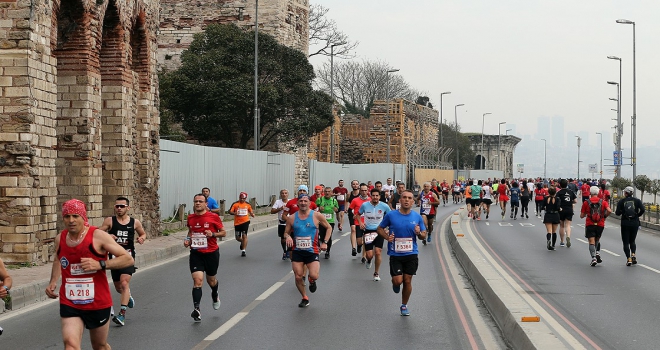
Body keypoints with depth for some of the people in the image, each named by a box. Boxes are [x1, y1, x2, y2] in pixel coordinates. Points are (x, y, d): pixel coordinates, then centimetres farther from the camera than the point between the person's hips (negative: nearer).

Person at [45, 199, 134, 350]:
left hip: (98, 303, -2)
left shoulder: (98, 236, -13)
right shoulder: (60, 238, 2)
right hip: (69, 304, 2)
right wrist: (53, 281, 9)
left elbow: (128, 259, -14)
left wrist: (100, 264, -26)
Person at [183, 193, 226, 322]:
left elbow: (223, 232, -1)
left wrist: (213, 234, -19)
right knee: (197, 280, -15)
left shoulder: (213, 217, -8)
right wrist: (188, 239, 3)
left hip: (211, 253, -1)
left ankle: (215, 296, 50)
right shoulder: (190, 218, 3)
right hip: (196, 253, 1)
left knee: (211, 280, 16)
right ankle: (197, 309, -21)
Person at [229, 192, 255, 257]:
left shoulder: (248, 205, 7)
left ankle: (243, 250, -7)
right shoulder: (235, 204, -1)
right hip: (237, 223, 1)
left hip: (245, 222, -1)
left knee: (244, 235, -12)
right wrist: (234, 213, -25)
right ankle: (243, 242, 44)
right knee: (237, 238, 9)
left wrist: (252, 214, -3)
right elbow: (230, 211, -5)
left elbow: (251, 211, 19)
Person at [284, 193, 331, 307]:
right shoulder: (292, 218, 1)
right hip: (297, 251, 2)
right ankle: (305, 298, 22)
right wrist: (288, 237, -12)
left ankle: (311, 280, 22)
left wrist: (324, 242, -2)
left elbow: (329, 228, 8)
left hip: (312, 251, -2)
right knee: (298, 277, -1)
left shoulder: (316, 216, -5)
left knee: (314, 276, -17)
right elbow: (286, 233, 11)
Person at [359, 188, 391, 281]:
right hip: (368, 231, 0)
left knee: (377, 252, -9)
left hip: (379, 231, 0)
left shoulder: (384, 206, -7)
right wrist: (360, 222, -5)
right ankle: (369, 260, 35)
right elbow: (358, 214, 12)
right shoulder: (365, 205, -6)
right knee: (369, 255, -5)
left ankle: (376, 273, 10)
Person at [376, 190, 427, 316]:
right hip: (395, 254, -1)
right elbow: (380, 228, 8)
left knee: (407, 281, 4)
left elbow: (424, 236, 7)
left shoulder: (417, 217, 0)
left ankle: (404, 306, 23)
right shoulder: (391, 215, -5)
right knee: (398, 281, -9)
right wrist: (387, 237, -11)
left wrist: (419, 233, -16)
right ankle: (395, 284, 29)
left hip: (411, 254, 1)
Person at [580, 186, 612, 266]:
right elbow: (609, 211, -14)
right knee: (597, 240, 22)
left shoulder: (586, 202, 0)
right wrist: (605, 216, 4)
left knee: (592, 242, -3)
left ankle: (593, 258, -18)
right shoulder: (603, 202, 2)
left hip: (590, 224, -2)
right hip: (600, 225, 2)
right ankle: (597, 253, 3)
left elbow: (582, 216, 2)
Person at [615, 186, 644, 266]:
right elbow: (642, 210, -10)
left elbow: (618, 213, -10)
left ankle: (628, 259, -4)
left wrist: (619, 213, 13)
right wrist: (637, 215, 7)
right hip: (635, 223, 2)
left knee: (626, 242, 6)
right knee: (632, 241, 18)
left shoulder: (621, 201, -3)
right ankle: (633, 254, -5)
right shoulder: (637, 200, 1)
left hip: (625, 223, -2)